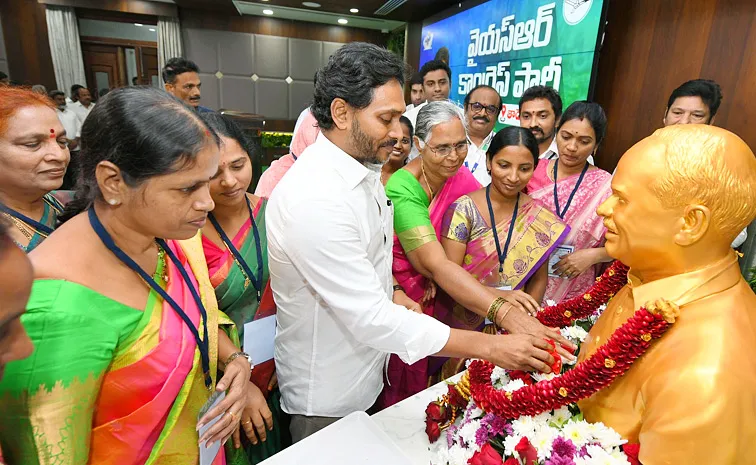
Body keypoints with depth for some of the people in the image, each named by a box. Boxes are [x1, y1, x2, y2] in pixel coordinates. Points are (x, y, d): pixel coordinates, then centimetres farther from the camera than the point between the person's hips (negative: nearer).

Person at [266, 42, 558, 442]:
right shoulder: (315, 198, -31)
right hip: (327, 398, -8)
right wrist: (491, 346, -27)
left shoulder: (364, 172, 1)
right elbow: (369, 317, -31)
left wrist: (394, 296, -2)